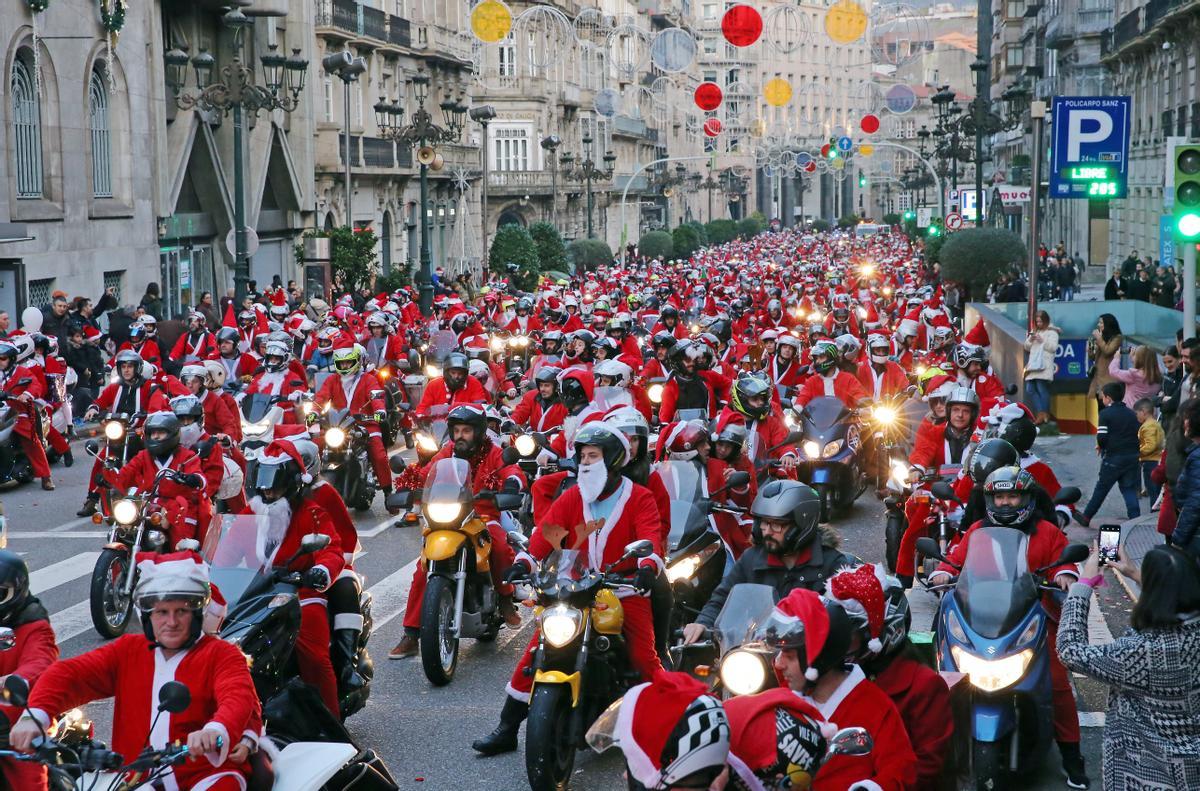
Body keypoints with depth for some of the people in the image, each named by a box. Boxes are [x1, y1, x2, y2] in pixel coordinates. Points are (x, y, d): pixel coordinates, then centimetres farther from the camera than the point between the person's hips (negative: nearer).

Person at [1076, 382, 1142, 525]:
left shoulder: (1105, 414, -8)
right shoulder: (1132, 414, 11)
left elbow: (1101, 438, -15)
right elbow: (1137, 435, 9)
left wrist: (1101, 446, 5)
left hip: (1113, 458, -5)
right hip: (1132, 456, 5)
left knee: (1101, 488, 7)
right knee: (1130, 490, 8)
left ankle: (1086, 517, 19)